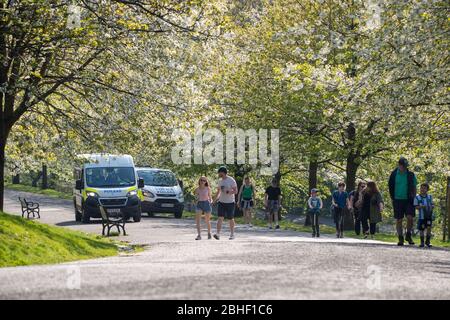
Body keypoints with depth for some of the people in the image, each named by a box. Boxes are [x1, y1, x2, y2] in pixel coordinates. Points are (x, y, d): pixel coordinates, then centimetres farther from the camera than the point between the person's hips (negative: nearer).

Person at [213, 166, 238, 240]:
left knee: (231, 219, 6)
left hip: (230, 203, -4)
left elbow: (235, 191, -11)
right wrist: (214, 199, 16)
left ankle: (232, 234, 19)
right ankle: (218, 234, -18)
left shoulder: (231, 180, -8)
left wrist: (228, 192, -26)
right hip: (221, 202, 4)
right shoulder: (220, 181, 11)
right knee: (220, 218, -9)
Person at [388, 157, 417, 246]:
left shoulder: (411, 175, 3)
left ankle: (408, 235, 7)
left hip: (408, 200, 0)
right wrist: (393, 199, 6)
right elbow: (391, 188, 10)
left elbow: (414, 188, 10)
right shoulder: (394, 175, 2)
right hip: (398, 200, 0)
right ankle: (400, 238, 12)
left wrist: (413, 198, 1)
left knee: (410, 218, -13)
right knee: (399, 220, 3)